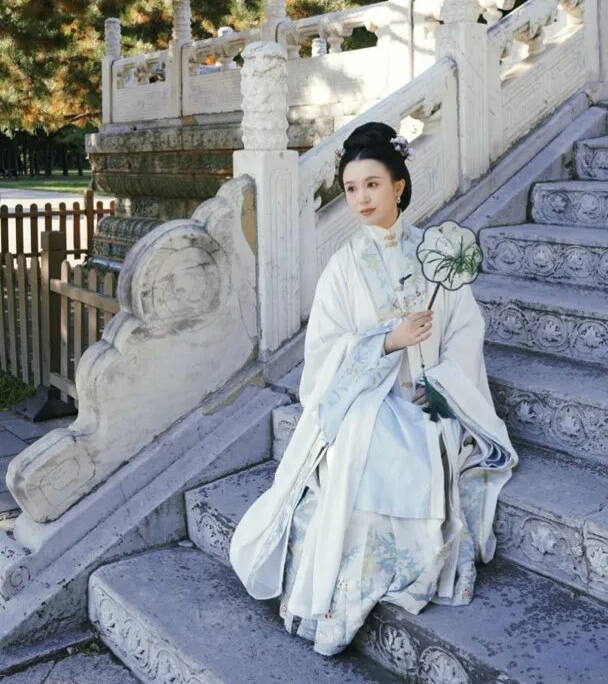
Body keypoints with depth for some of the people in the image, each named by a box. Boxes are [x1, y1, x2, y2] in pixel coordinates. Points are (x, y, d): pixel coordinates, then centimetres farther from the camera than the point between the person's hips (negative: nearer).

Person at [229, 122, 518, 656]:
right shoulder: (345, 265, 2)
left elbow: (466, 331, 3)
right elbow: (325, 347, -2)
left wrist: (442, 386, -12)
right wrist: (390, 340, -16)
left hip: (430, 398, 1)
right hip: (363, 397, -1)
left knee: (431, 461, -32)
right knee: (358, 459, -31)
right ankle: (334, 602, -18)